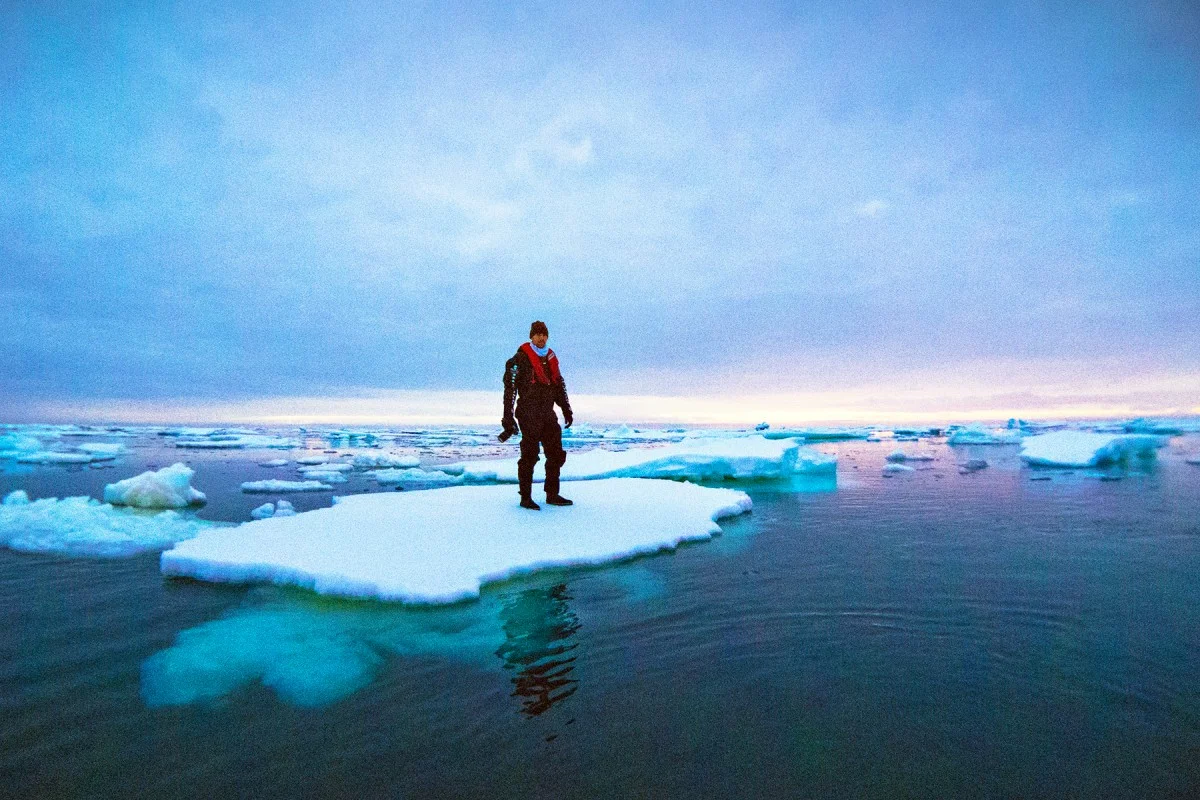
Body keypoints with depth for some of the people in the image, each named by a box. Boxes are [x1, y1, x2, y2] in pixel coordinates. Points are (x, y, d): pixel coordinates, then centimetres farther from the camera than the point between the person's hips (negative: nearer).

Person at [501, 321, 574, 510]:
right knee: (529, 455, -4)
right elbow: (510, 386, -12)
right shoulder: (521, 358, -8)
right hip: (528, 414, -7)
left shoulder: (551, 357, 14)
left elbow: (559, 384, 24)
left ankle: (552, 495, 20)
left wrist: (566, 409, 21)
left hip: (548, 414, 7)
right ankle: (525, 498, 7)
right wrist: (508, 417, -16)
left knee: (556, 454, 9)